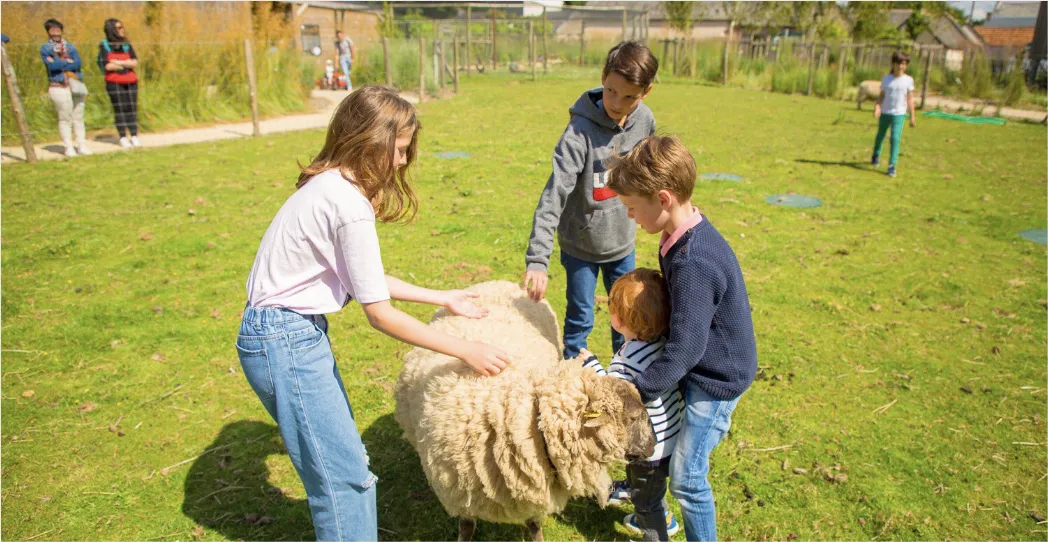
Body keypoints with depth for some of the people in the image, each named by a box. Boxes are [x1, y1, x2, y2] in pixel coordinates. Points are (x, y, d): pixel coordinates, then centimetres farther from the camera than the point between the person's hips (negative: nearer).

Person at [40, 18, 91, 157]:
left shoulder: (70, 47, 16)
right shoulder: (45, 49, 8)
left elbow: (78, 63, -1)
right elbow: (51, 65, -9)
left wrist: (59, 63, -7)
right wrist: (69, 62, -3)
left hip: (76, 85, 3)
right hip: (59, 87, -3)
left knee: (78, 117, 4)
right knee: (64, 118, -4)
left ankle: (82, 145, 7)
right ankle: (69, 147, -1)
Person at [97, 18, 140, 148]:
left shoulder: (126, 45, 10)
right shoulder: (104, 46, -1)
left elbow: (135, 63, 0)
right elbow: (107, 66, -9)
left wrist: (119, 62, -11)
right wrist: (127, 64, -4)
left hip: (131, 81, 3)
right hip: (114, 82, -3)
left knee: (132, 107, 1)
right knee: (119, 108, -3)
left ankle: (134, 136, 5)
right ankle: (123, 138, 1)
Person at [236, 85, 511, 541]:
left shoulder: (329, 185, 6)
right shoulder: (350, 205, -23)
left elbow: (365, 281, 11)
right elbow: (380, 315, -19)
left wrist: (443, 298, 14)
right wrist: (465, 351, -13)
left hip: (289, 332, 10)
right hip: (285, 342, -10)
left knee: (343, 457, 19)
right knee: (345, 477, -1)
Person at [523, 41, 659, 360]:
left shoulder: (645, 122, -8)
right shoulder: (581, 130, -26)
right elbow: (553, 196, -31)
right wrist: (537, 259, -37)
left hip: (623, 241, 5)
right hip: (580, 244, -5)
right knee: (580, 318, 6)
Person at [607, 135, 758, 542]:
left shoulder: (692, 263, -34)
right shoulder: (690, 233, -4)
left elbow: (684, 350, -30)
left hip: (715, 378, -9)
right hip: (702, 366, 10)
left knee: (686, 478, 1)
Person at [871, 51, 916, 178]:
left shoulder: (908, 80, -1)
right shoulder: (886, 79, 1)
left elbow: (910, 99, 1)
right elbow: (881, 96, 4)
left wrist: (913, 116, 0)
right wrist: (877, 108, -15)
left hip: (899, 114, -2)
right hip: (885, 113, 2)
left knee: (895, 138, -13)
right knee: (880, 135, 17)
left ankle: (892, 166, -11)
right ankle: (876, 156, 42)